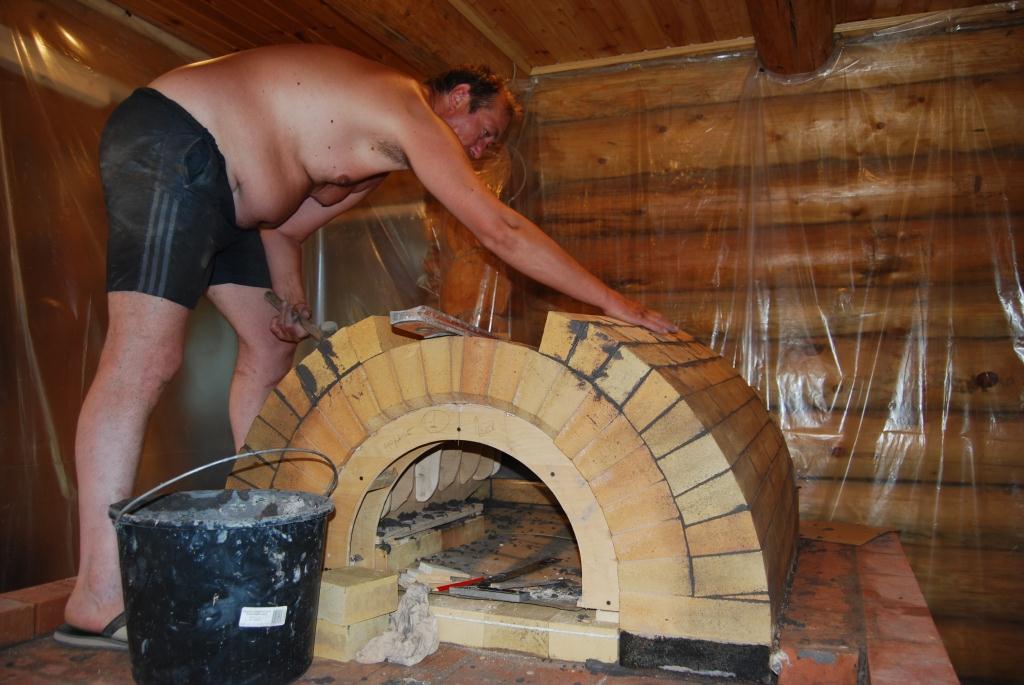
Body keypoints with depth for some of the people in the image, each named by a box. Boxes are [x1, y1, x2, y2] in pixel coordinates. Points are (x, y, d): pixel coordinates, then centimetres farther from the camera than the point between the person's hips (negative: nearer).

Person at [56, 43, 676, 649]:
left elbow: (285, 226, 14)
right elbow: (500, 229, -18)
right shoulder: (411, 111, -12)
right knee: (148, 359, -17)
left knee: (271, 351, 8)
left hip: (226, 193, 10)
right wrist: (611, 302, -15)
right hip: (170, 142, -10)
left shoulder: (382, 153, 17)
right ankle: (98, 601, -14)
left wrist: (292, 299, -3)